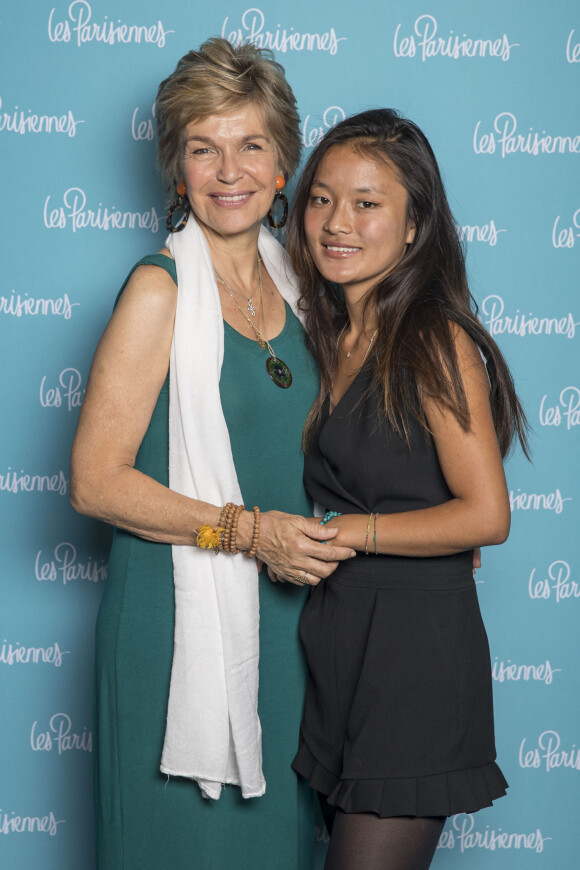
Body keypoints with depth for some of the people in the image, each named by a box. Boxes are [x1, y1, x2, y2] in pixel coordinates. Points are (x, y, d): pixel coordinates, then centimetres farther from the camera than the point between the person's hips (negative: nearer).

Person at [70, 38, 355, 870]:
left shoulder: (290, 285, 7)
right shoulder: (161, 289, -12)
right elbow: (95, 481, -15)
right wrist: (248, 530, -20)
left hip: (281, 612, 6)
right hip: (180, 615, -6)